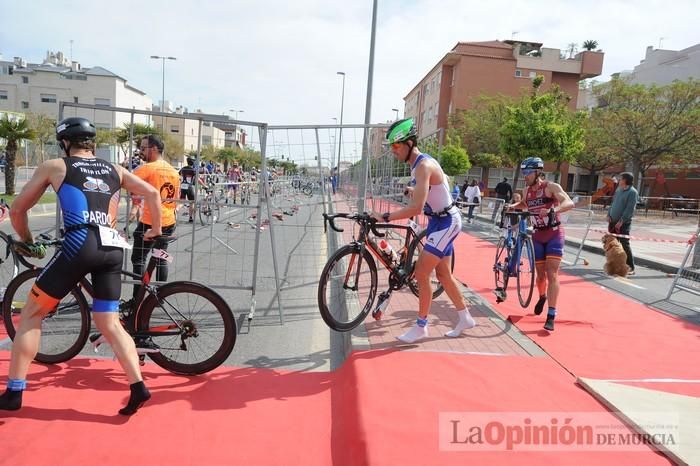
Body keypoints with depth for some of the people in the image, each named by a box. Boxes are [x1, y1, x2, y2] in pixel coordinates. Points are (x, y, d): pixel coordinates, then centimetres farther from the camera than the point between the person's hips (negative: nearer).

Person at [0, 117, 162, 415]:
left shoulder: (54, 166, 15)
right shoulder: (114, 170, 23)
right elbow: (152, 193, 16)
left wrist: (27, 242, 36)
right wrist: (156, 230, 28)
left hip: (80, 245, -4)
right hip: (112, 249, 4)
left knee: (31, 314, 14)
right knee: (109, 323, 12)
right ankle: (138, 387, 3)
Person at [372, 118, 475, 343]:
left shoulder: (423, 166, -25)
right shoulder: (418, 164, 5)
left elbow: (416, 208, -34)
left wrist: (385, 217, -34)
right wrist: (414, 191, 14)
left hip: (446, 222, -10)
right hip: (438, 221, 10)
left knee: (421, 273, -9)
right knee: (443, 274, 16)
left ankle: (421, 326, 4)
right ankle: (465, 318, 31)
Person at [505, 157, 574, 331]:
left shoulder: (551, 187, -14)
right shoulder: (526, 191, 3)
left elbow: (570, 203, -29)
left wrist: (553, 210, -46)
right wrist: (513, 206, 5)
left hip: (554, 234, -5)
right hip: (538, 235, 5)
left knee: (552, 274, -13)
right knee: (541, 274, 10)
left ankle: (551, 316, -13)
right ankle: (542, 297, 42)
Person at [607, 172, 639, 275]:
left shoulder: (632, 192, -11)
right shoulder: (618, 189, 14)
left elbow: (630, 209, -17)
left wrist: (621, 221, -21)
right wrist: (609, 215, 5)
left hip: (624, 223, -8)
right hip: (613, 221, 8)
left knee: (625, 244, -7)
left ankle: (631, 267, 0)